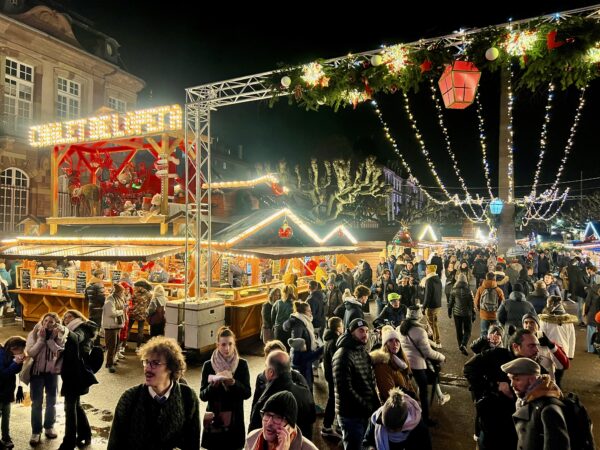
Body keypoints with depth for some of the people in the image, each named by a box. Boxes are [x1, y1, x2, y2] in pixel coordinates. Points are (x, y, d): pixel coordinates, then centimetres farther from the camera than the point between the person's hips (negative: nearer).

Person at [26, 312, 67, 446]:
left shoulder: (60, 335, -8)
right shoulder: (34, 334, -10)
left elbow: (60, 352, -18)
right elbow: (30, 352, -16)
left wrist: (50, 338, -22)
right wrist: (41, 338, -23)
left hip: (52, 372, 1)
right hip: (37, 371, -1)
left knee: (52, 401, 14)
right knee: (36, 402, 5)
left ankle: (49, 427, 32)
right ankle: (36, 431, 19)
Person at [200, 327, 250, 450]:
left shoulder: (242, 364, -3)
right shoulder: (208, 365, -4)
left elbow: (247, 393, -6)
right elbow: (203, 396, -4)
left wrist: (233, 383, -21)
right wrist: (213, 384, -22)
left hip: (235, 421, 0)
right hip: (214, 420, 0)